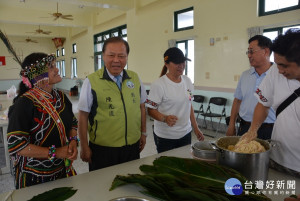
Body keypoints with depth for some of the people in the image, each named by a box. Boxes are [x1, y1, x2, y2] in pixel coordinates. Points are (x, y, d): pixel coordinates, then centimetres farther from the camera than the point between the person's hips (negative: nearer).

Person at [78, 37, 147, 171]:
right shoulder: (91, 81, -10)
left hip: (132, 146, 4)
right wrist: (84, 147, -5)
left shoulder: (135, 78, 3)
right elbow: (83, 115, -7)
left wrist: (143, 133, 14)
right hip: (102, 149, -3)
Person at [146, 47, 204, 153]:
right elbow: (151, 110, -12)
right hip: (165, 137, -5)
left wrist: (196, 128, 12)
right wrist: (165, 119, -29)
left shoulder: (187, 81, 5)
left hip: (186, 134, 5)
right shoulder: (158, 85, -14)